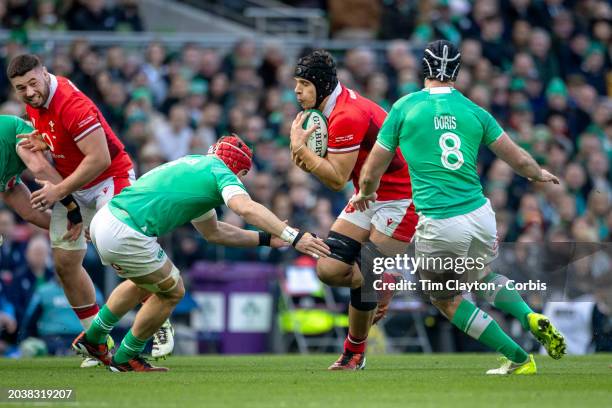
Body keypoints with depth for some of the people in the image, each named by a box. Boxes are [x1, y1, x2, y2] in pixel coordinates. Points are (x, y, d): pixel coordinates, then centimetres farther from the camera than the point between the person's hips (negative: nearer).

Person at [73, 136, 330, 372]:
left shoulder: (195, 165, 26)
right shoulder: (220, 171, -1)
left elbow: (213, 232, 34)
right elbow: (246, 208, -24)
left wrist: (265, 239, 34)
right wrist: (293, 236, -28)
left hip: (104, 219, 9)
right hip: (127, 235, -9)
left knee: (145, 284, 33)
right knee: (172, 291, 12)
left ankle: (92, 339, 41)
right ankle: (126, 359, 24)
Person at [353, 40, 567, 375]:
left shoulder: (405, 108, -1)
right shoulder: (474, 111, 6)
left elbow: (371, 174, 4)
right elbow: (518, 160, 9)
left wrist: (364, 194, 27)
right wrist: (540, 175, 32)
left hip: (439, 227, -4)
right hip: (480, 216, 4)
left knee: (445, 300, 18)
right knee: (484, 277, 33)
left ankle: (518, 359, 13)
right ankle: (532, 319, 8)